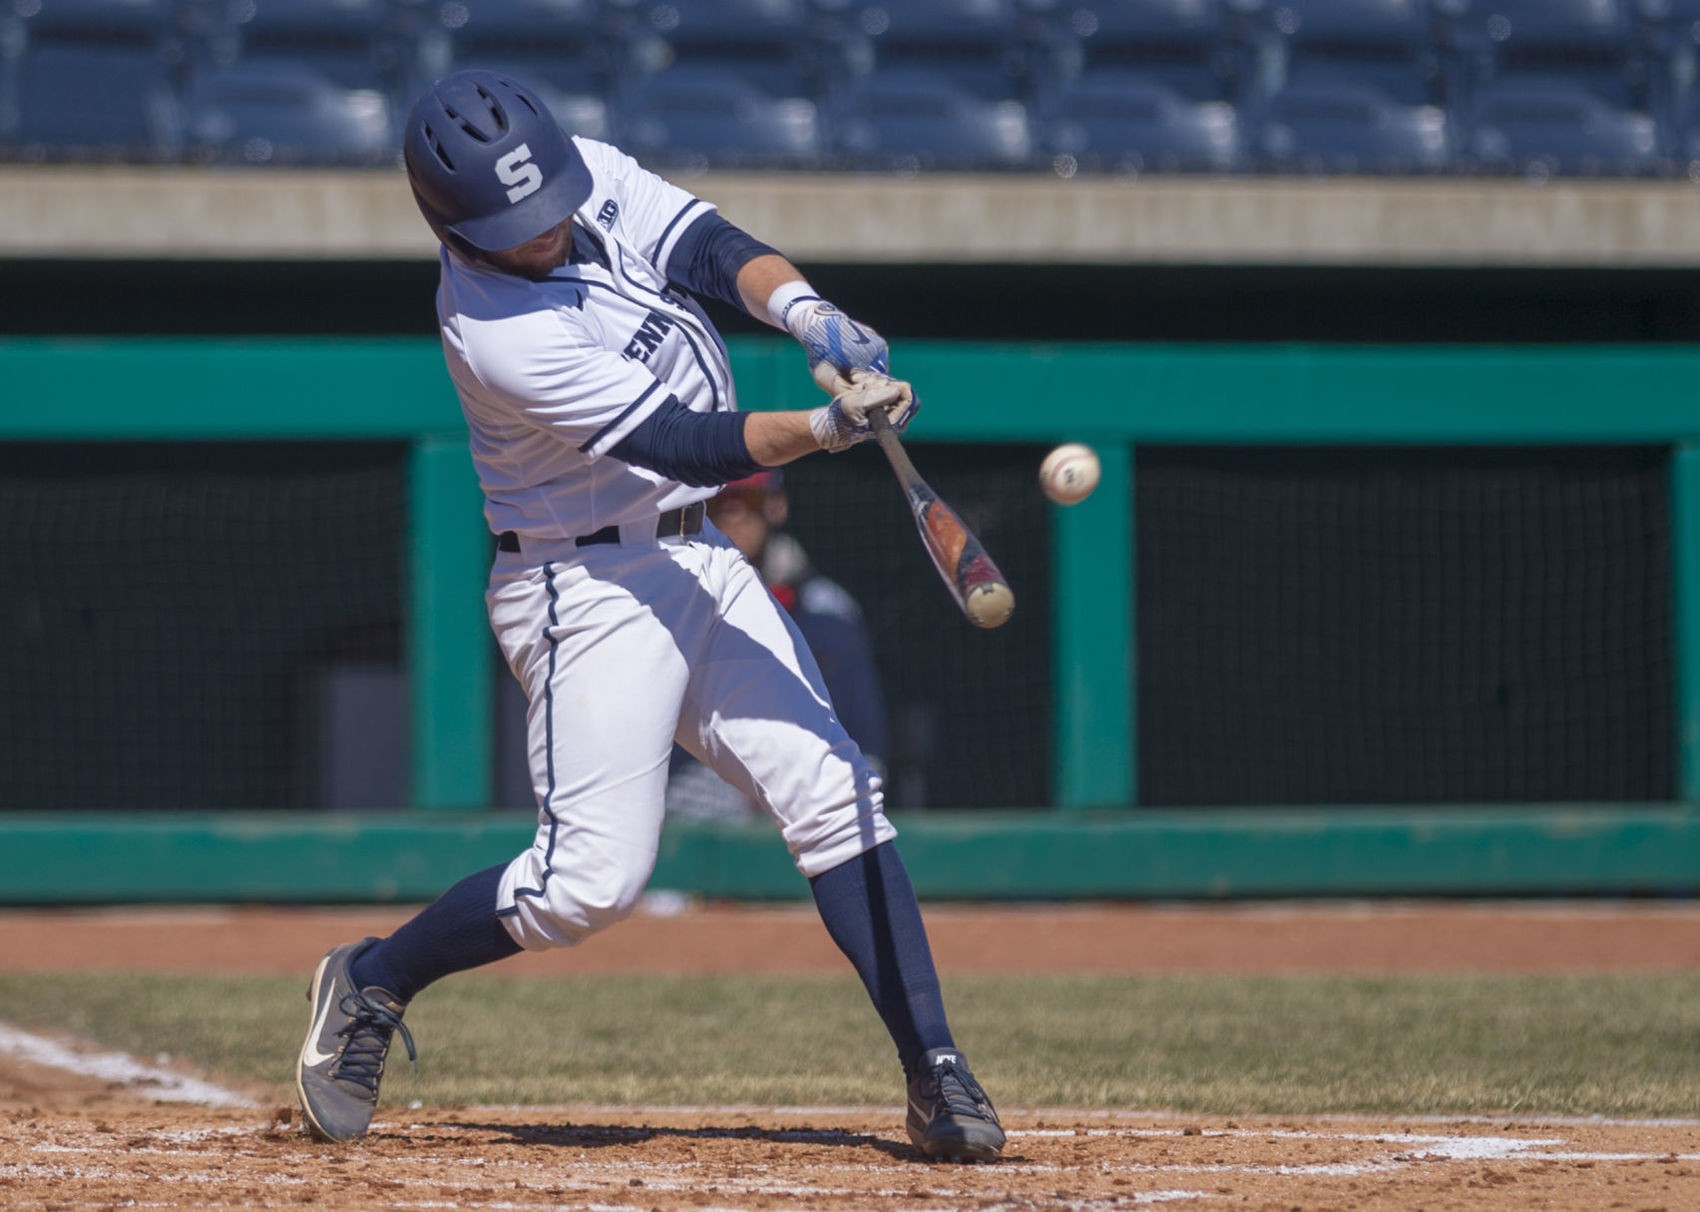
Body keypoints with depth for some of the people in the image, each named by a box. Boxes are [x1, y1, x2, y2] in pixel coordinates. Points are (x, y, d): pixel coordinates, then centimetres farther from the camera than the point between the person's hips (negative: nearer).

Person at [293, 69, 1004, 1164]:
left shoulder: (598, 178, -2)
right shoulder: (497, 333, -25)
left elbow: (715, 250, -9)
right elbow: (686, 444, -27)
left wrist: (806, 312, -30)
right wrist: (832, 426, -39)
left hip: (698, 559, 8)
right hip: (589, 589, -8)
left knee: (837, 797, -2)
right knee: (593, 878, -12)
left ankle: (935, 1075, -3)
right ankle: (372, 984, 10)